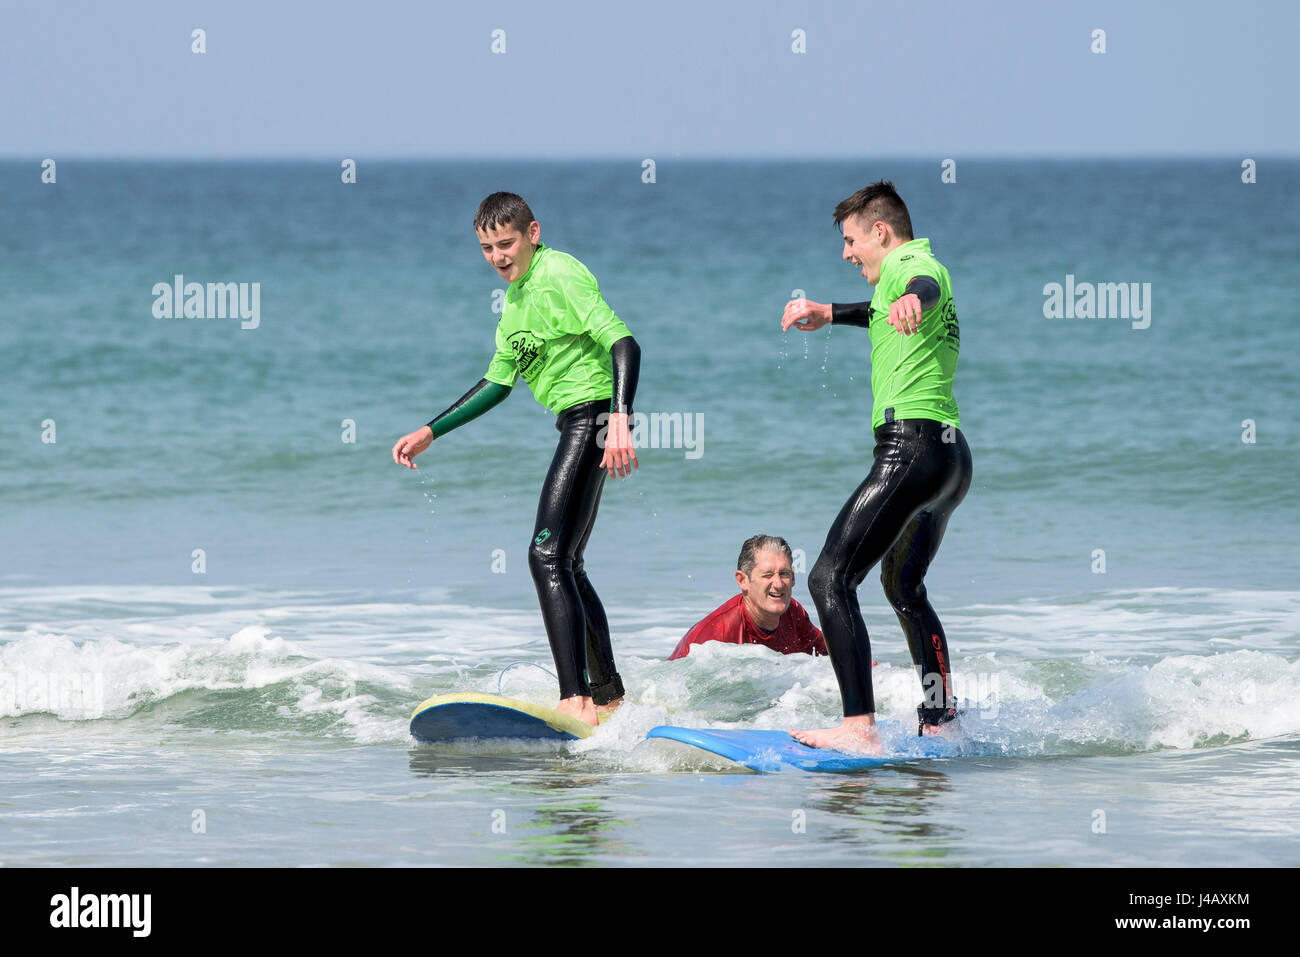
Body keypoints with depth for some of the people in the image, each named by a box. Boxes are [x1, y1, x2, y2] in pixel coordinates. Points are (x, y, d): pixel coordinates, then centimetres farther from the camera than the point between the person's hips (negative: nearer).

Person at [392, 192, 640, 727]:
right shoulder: (516, 296, 19)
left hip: (593, 416, -10)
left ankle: (577, 701, -29)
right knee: (566, 566, 18)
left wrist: (619, 421, -35)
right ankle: (608, 695, 29)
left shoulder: (559, 275, -12)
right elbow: (498, 382, 27)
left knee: (548, 555, -19)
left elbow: (623, 342, -22)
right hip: (575, 424, 10)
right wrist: (429, 433, 25)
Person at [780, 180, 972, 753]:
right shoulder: (922, 268, 25)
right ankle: (939, 718, 41)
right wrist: (829, 314, 52)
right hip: (952, 453, 11)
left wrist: (911, 299, -55)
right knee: (904, 586, 31)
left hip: (911, 444, -11)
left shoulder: (909, 263, -6)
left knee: (830, 579, -18)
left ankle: (859, 729, -31)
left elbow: (925, 286, -33)